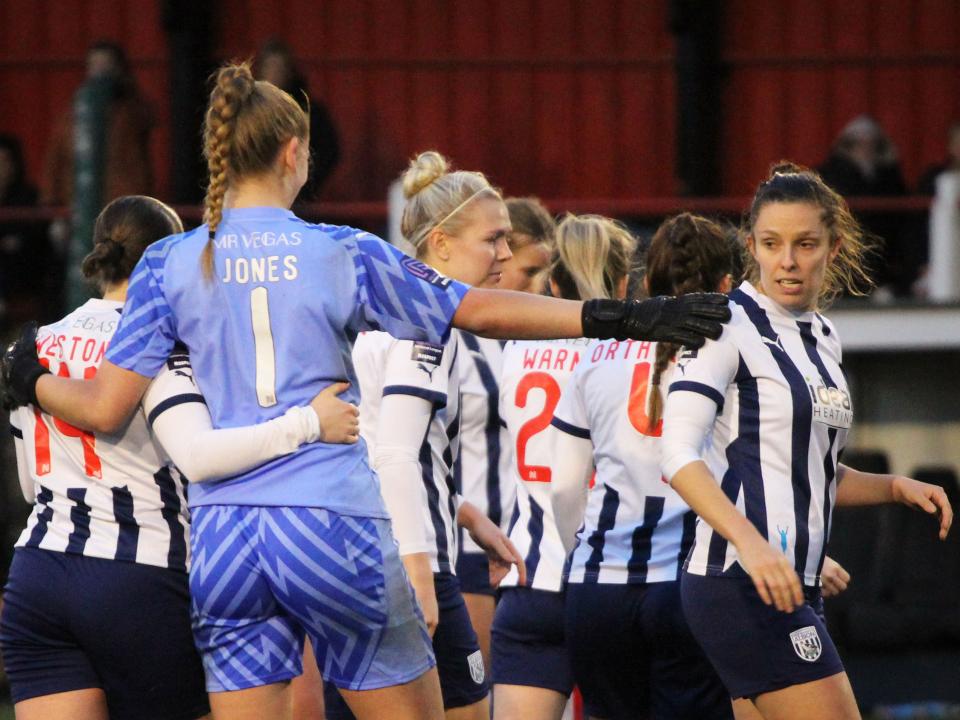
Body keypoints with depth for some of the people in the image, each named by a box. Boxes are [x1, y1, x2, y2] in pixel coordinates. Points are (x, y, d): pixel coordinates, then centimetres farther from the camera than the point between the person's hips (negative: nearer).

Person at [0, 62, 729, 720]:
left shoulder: (169, 264, 5)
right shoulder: (344, 254, 0)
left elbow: (107, 409, 2)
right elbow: (478, 311, 0)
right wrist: (620, 319, 2)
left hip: (224, 530, 3)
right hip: (335, 525, -3)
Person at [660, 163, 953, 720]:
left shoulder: (823, 336, 17)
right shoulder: (730, 325, -8)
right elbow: (678, 454, -19)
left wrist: (895, 487, 11)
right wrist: (750, 542, -32)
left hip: (793, 585, 8)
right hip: (742, 583, -8)